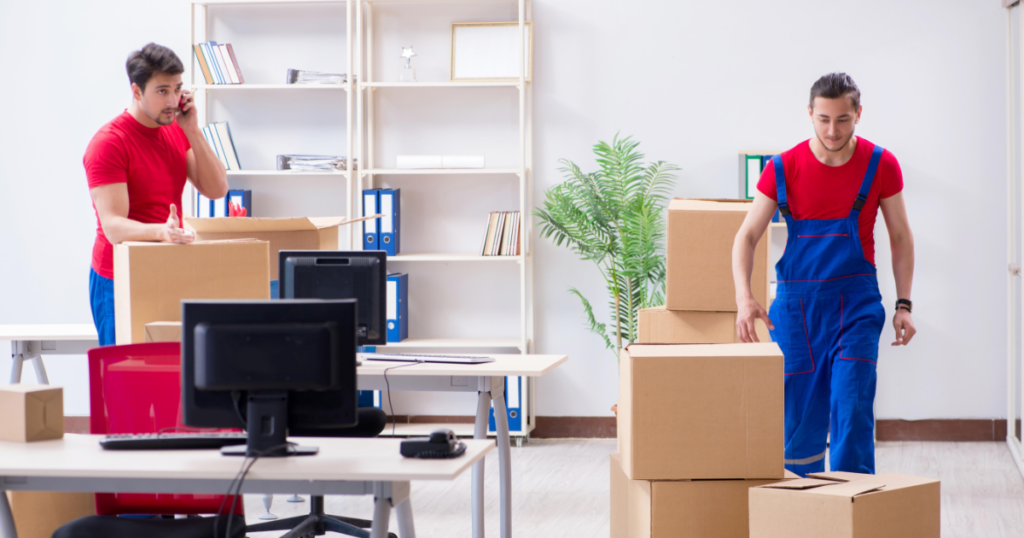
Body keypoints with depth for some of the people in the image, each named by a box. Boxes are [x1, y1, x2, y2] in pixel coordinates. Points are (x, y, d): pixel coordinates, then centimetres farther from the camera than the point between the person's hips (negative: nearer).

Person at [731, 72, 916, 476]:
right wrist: (744, 298, -17)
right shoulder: (783, 169, -4)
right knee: (798, 418, 4)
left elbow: (900, 236, 8)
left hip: (856, 302, -1)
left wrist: (903, 305, 2)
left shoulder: (881, 165, -2)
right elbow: (746, 236, -1)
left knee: (852, 412, -11)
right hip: (796, 303, 1)